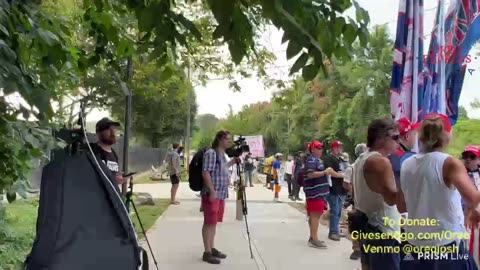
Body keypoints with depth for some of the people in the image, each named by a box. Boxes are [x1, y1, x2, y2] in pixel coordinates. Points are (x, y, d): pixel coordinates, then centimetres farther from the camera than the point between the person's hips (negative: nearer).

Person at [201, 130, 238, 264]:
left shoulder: (223, 154, 15)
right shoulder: (211, 153, -13)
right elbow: (205, 173, -19)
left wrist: (234, 161, 19)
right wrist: (212, 191, -23)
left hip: (221, 194, 9)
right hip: (211, 194, -9)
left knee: (214, 222, 15)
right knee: (209, 223, -5)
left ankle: (212, 248, 23)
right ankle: (207, 252, 0)